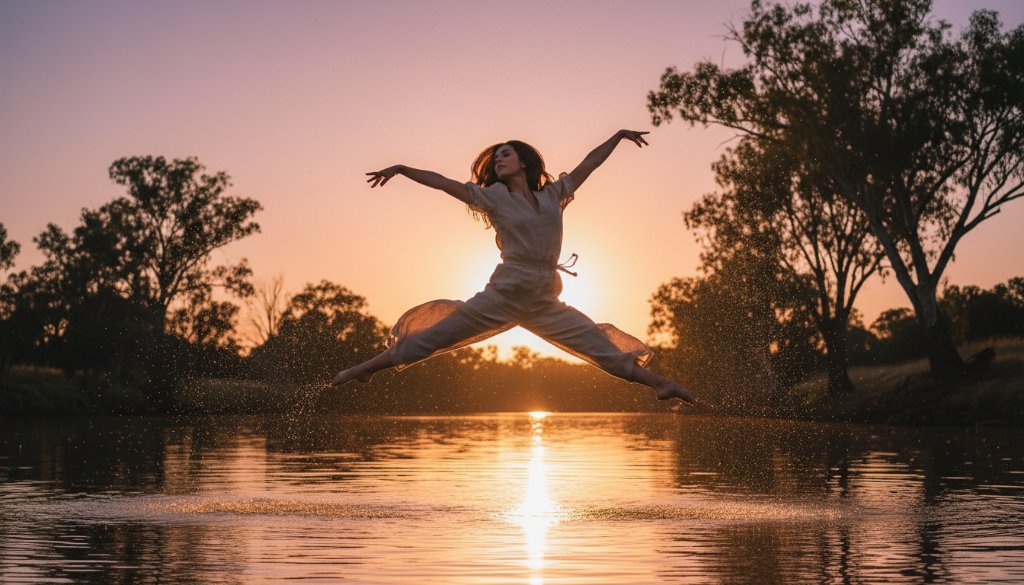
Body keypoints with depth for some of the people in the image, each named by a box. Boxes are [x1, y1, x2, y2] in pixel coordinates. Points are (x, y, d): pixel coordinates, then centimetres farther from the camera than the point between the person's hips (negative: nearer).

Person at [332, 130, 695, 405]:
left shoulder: (552, 195, 14)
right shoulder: (494, 197, 5)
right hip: (504, 293, -3)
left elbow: (589, 163, 22)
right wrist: (401, 169, -6)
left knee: (602, 347, 3)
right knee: (435, 336, -4)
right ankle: (365, 369, 1)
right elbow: (444, 183, 0)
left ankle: (661, 384, 7)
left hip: (544, 303, 3)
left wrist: (619, 135, 28)